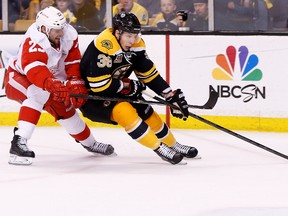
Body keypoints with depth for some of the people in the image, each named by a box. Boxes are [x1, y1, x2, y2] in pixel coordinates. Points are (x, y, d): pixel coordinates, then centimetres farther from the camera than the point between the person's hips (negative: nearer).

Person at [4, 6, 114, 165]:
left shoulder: (69, 35, -15)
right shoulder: (34, 41, -36)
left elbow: (73, 63, -8)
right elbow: (34, 69, -51)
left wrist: (76, 84, -22)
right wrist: (53, 85, -64)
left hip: (49, 79, 7)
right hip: (18, 77, -7)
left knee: (65, 108, 10)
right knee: (38, 94, -35)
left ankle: (89, 143, 34)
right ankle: (19, 141, -42)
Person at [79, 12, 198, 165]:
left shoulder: (136, 45, -8)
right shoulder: (103, 46, -33)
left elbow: (149, 74, 1)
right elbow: (99, 85, -32)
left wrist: (172, 96, -5)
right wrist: (128, 86, -20)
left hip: (115, 91, 8)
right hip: (90, 95, -8)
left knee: (146, 112, 4)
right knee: (124, 111, -28)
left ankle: (173, 145, 25)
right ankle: (159, 148, -19)